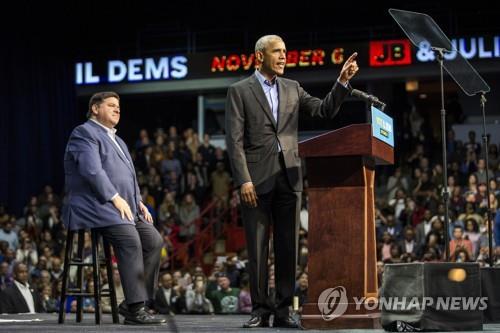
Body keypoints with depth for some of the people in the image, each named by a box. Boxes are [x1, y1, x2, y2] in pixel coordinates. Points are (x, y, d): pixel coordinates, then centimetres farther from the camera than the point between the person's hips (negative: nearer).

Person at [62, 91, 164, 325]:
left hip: (123, 207, 9)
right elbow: (92, 170, -18)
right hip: (95, 207, -9)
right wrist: (115, 198, -22)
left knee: (154, 240, -9)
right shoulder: (84, 133, -4)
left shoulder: (116, 140, 26)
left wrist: (138, 202, 11)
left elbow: (128, 176, 28)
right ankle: (135, 310, -29)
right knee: (130, 240, -29)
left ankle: (131, 303, -6)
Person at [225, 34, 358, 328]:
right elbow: (235, 141, -5)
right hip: (256, 179, -4)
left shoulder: (292, 88, 15)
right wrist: (243, 180, -13)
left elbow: (325, 110, 9)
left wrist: (343, 82, -5)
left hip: (288, 177, 4)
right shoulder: (240, 91, 1)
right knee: (258, 248, -1)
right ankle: (260, 310, 6)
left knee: (288, 247, 3)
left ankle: (283, 311, 9)